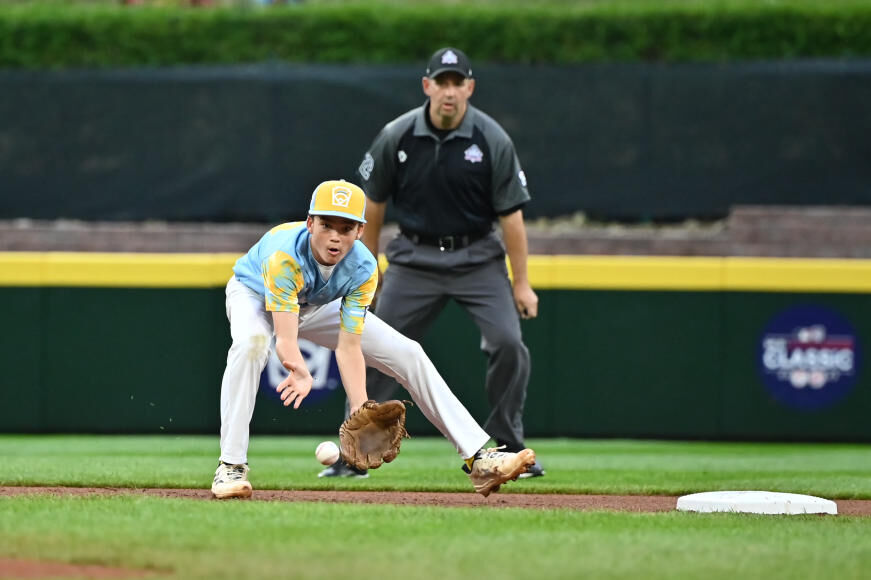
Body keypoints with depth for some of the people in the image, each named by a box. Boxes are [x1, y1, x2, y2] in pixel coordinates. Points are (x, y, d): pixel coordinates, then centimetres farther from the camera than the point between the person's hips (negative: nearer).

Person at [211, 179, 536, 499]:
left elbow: (349, 348, -30)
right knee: (251, 342, -40)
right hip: (254, 295, -4)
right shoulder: (283, 255, -42)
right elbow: (285, 340, -48)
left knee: (407, 354, -5)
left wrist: (360, 411, -42)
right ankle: (230, 468, -34)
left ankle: (478, 460, 1)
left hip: (317, 308, 4)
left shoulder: (362, 269, -28)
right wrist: (301, 373, -69)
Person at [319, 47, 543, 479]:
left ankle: (506, 449, 0)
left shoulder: (493, 141, -11)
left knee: (507, 343, -16)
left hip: (477, 258, -1)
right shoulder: (397, 136, -7)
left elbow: (511, 215, -8)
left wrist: (521, 283, -8)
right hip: (414, 259, 1)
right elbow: (372, 204, 5)